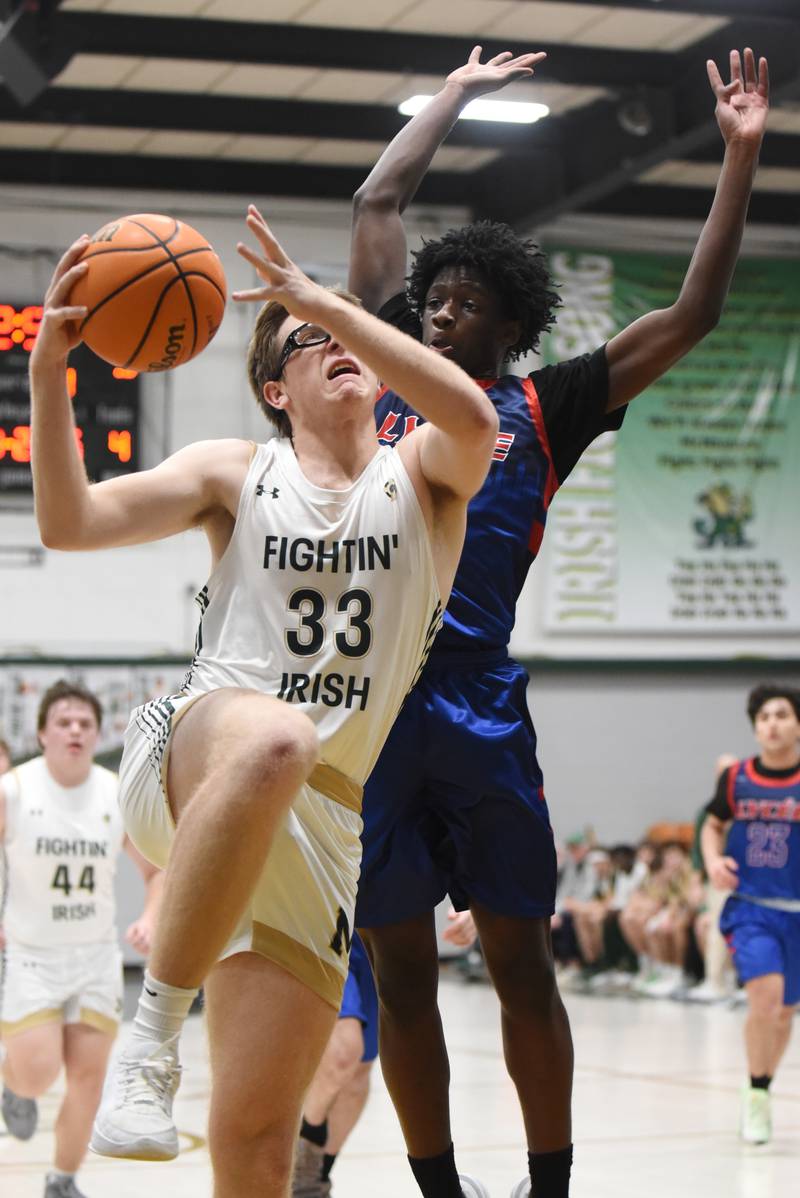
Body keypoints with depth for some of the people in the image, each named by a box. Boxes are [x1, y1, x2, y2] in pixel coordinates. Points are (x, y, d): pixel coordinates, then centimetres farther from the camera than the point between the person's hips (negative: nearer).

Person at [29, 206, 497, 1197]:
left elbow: (473, 419, -13)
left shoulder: (422, 477, 12)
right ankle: (153, 1030, -32)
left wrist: (330, 301, -15)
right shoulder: (237, 474, 12)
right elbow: (68, 522, 1)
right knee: (274, 739, -42)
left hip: (318, 819, 2)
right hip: (185, 766, -2)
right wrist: (48, 369, -13)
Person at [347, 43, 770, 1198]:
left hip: (477, 705, -1)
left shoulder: (541, 409, 11)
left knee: (519, 955, 2)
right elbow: (379, 202, 23)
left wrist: (741, 156, 5)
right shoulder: (390, 372, 16)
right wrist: (460, 90, 31)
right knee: (399, 968, 6)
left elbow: (690, 316, 9)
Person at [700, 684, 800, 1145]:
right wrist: (714, 860, -3)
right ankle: (757, 1098, -6)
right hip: (749, 906, -1)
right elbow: (713, 826, 16)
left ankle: (761, 1094, 36)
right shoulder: (736, 778, 0)